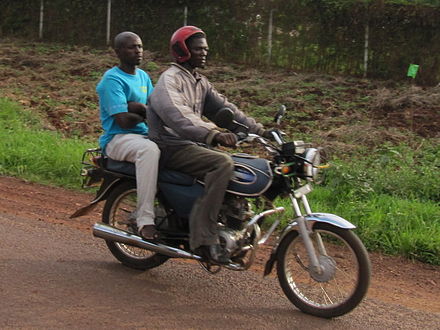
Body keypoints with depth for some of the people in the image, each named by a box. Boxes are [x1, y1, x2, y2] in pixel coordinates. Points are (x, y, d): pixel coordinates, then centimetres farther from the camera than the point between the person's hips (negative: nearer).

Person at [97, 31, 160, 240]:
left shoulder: (143, 76, 17)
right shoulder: (112, 79, -9)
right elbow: (123, 121, -18)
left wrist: (140, 107, -12)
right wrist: (147, 114, -1)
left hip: (145, 135, 8)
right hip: (117, 139, -8)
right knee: (150, 150, -39)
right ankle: (145, 218, -39)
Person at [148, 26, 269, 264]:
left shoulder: (200, 83, 20)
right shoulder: (169, 80, -11)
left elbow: (224, 108, 14)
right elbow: (178, 117, -29)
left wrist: (259, 130, 2)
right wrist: (214, 135, -43)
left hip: (193, 145, 9)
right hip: (171, 148, -9)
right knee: (223, 163, -31)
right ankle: (203, 237, -34)